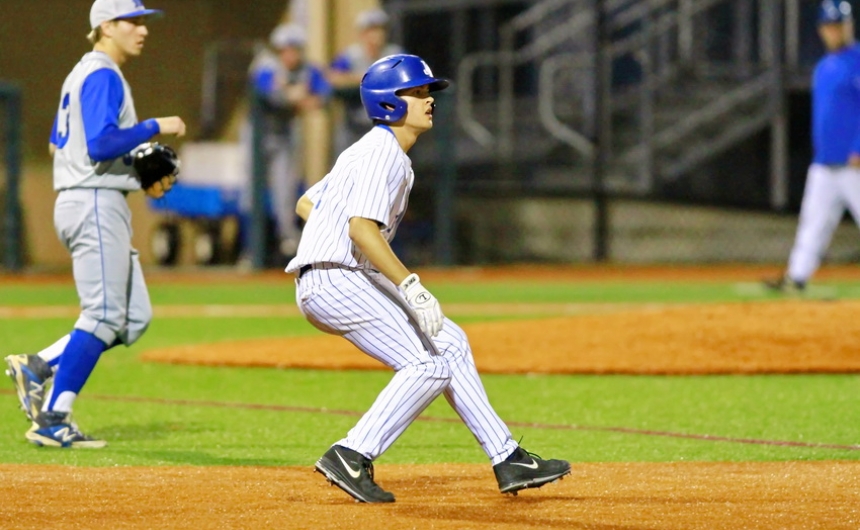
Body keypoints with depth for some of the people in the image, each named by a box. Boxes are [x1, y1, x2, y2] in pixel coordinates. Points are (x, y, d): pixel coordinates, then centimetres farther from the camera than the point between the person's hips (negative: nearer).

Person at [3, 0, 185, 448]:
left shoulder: (83, 74, 19)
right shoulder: (103, 76, -12)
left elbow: (60, 144, 22)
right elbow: (101, 143, -24)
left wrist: (140, 175, 17)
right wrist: (155, 127, -16)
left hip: (86, 204, 10)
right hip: (96, 205, -10)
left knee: (134, 318, 9)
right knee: (103, 317, -9)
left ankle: (37, 367, 8)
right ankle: (52, 422, -8)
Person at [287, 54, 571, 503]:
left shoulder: (375, 151, 19)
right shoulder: (381, 153, -13)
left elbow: (306, 204, 26)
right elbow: (361, 227, -26)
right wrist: (410, 285, -28)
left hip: (353, 280, 11)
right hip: (334, 281, -11)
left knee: (449, 344, 11)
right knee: (429, 366, -15)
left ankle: (508, 462, 12)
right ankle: (351, 457, -14)